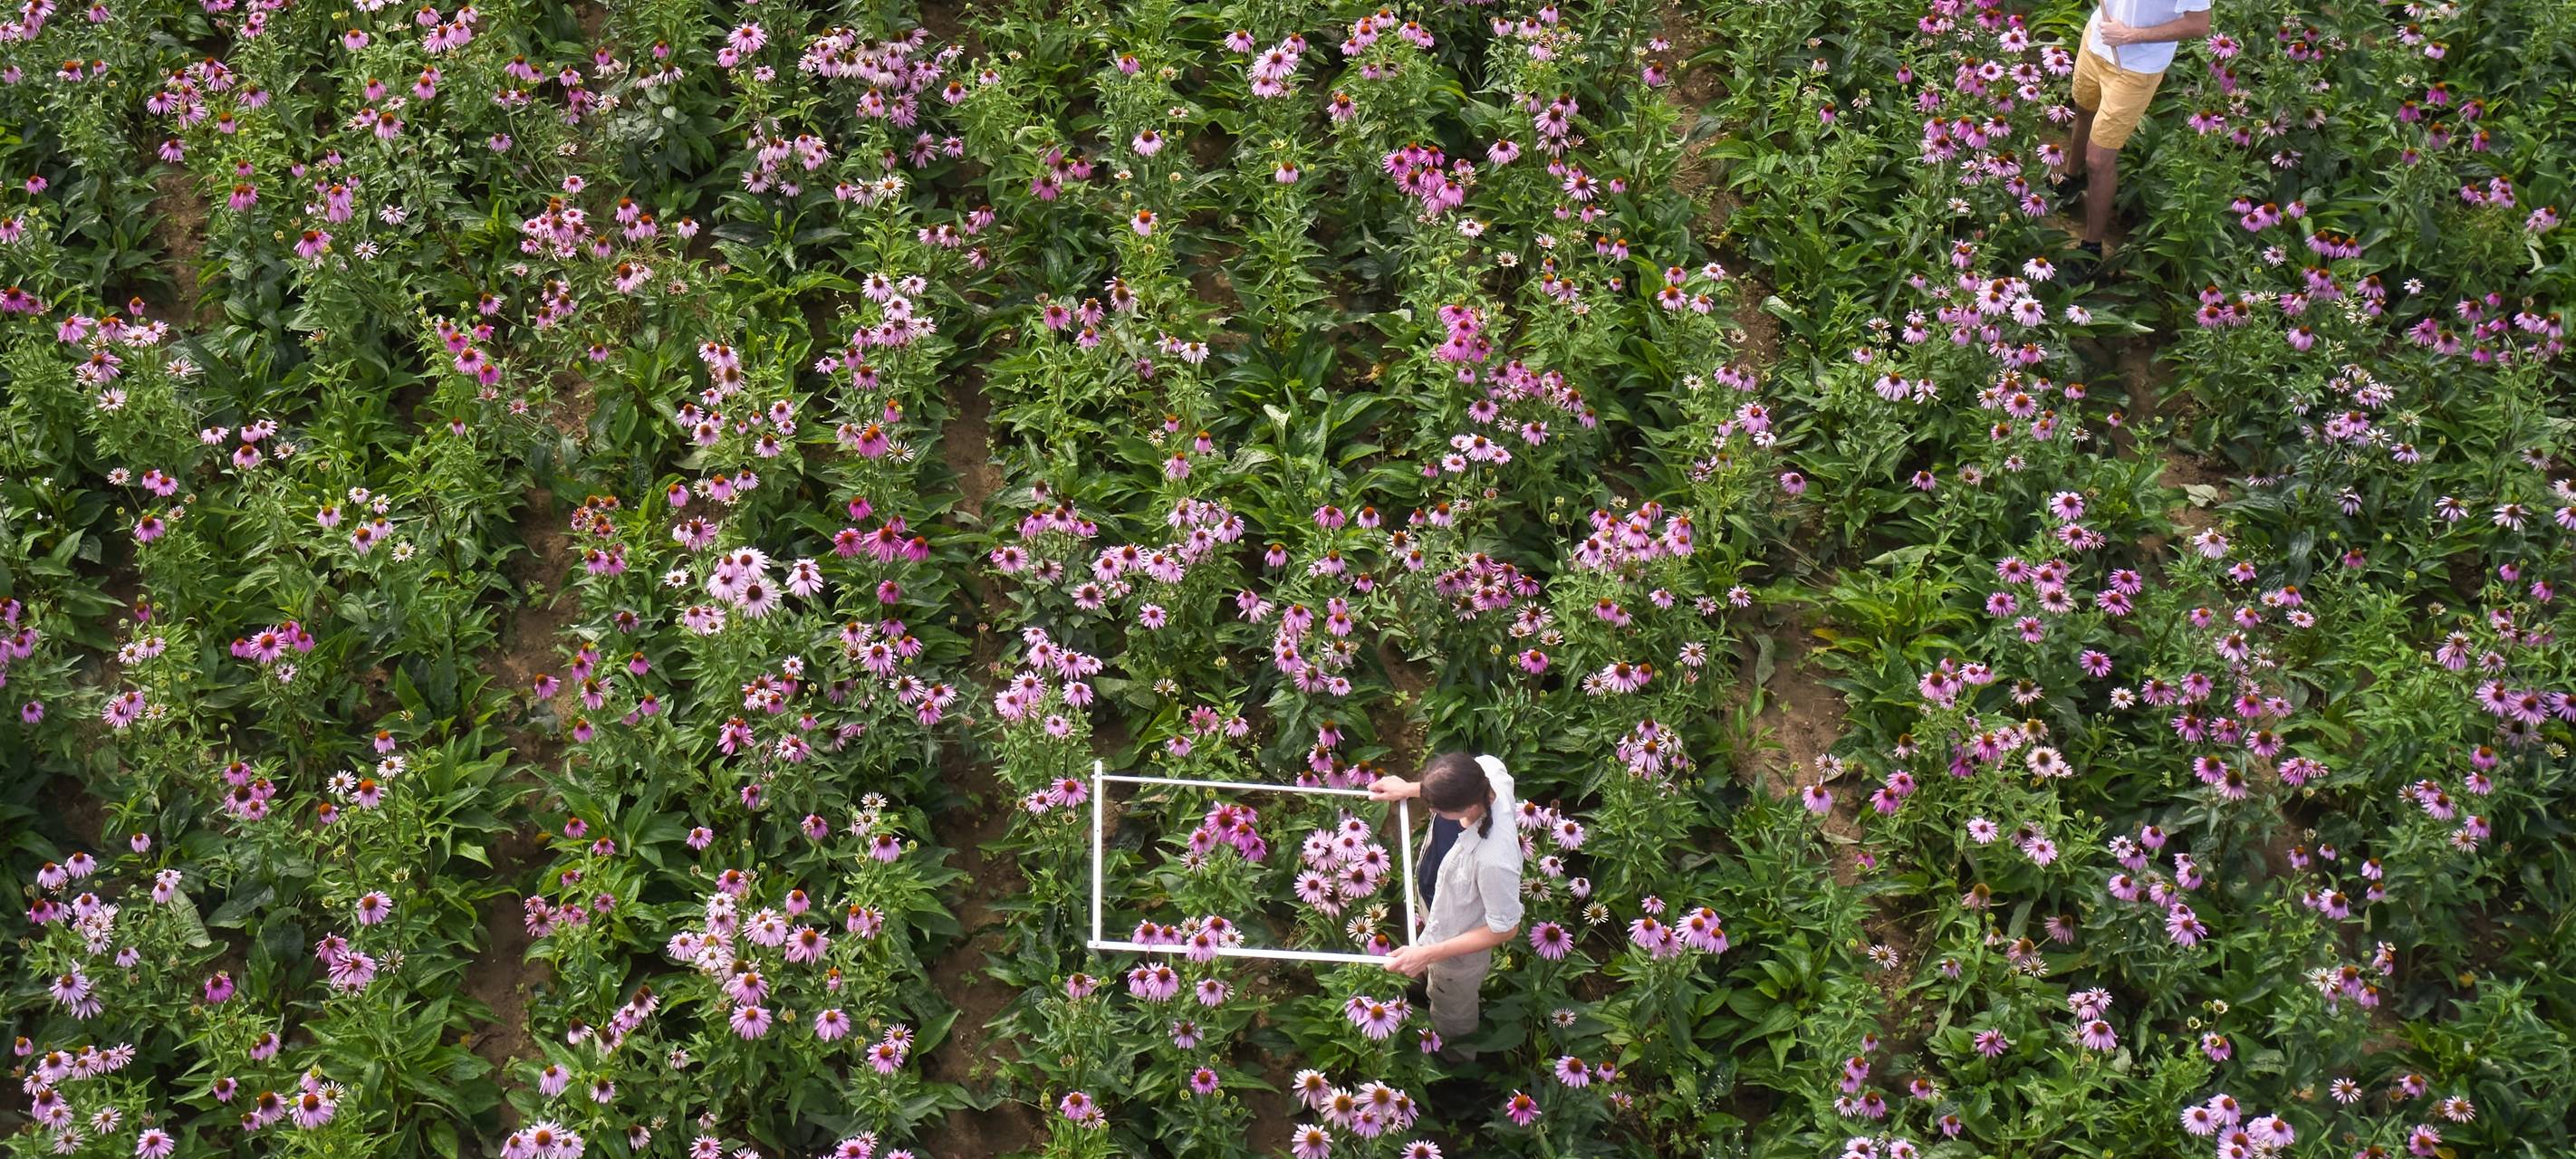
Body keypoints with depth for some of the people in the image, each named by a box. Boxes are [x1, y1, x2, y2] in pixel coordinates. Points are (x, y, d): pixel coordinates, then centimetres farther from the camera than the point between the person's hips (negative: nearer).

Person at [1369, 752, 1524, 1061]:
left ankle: (1456, 1061, 59)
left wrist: (1428, 954, -28)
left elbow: (1506, 929, -30)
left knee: (1452, 1015, 29)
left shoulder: (1494, 860, -49)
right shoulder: (1487, 768, -31)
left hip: (1460, 945, -6)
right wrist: (1408, 789, -8)